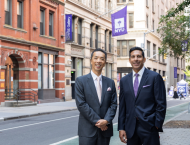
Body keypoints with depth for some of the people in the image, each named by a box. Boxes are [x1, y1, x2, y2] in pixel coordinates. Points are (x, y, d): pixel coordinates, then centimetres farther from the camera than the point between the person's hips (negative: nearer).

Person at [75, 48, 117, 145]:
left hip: (105, 129, 3)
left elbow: (113, 104, 6)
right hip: (87, 131, -3)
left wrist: (106, 120, -11)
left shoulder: (110, 82, 11)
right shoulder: (81, 81, -1)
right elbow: (81, 104, -8)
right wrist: (97, 121, -12)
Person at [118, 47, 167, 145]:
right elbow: (122, 106, 11)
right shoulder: (124, 81, 10)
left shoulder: (155, 77, -2)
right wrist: (121, 128, 5)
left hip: (149, 128, -3)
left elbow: (161, 104, -4)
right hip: (130, 129, 4)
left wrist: (157, 126, -8)